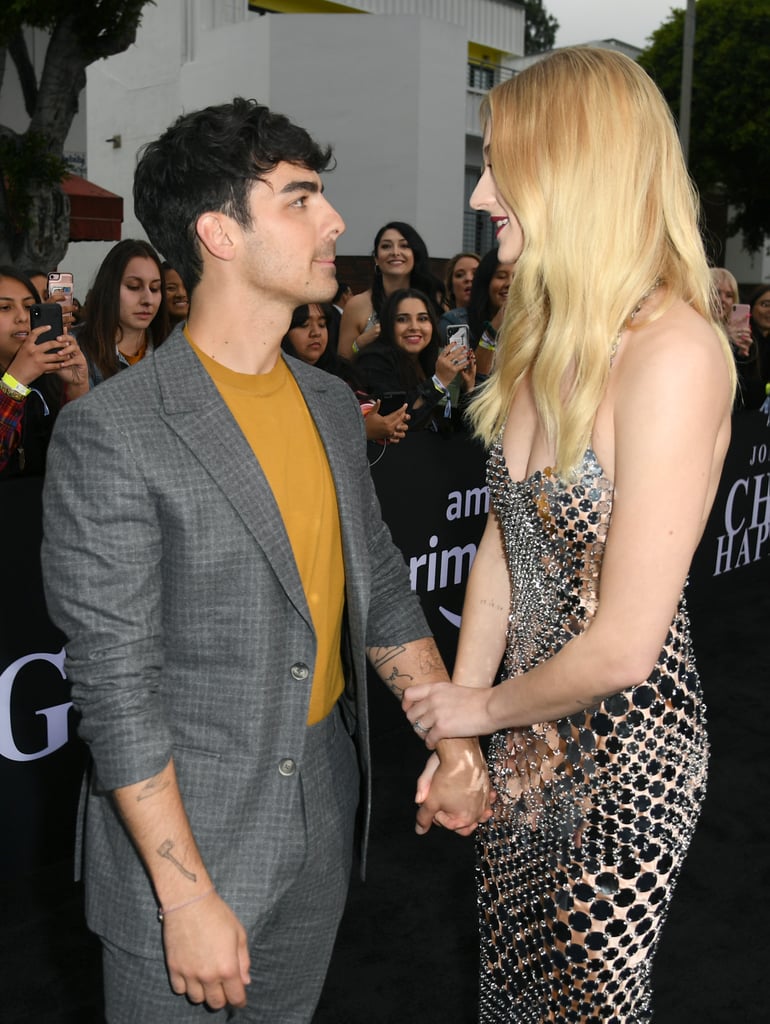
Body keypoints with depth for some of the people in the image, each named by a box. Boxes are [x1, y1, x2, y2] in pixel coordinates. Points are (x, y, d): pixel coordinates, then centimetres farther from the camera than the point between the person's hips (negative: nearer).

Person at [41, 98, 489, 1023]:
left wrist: (454, 739, -2)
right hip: (177, 833, -6)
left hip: (327, 815, 7)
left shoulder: (332, 404, 4)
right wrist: (188, 895, -18)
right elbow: (114, 686, -19)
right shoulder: (110, 434, -18)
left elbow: (380, 590, 9)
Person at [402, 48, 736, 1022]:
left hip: (621, 754, -7)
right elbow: (503, 542, 5)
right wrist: (460, 721, 5)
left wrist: (483, 704, -8)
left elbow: (622, 647, -25)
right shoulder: (545, 335, 1)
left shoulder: (674, 351, -26)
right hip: (524, 737, 7)